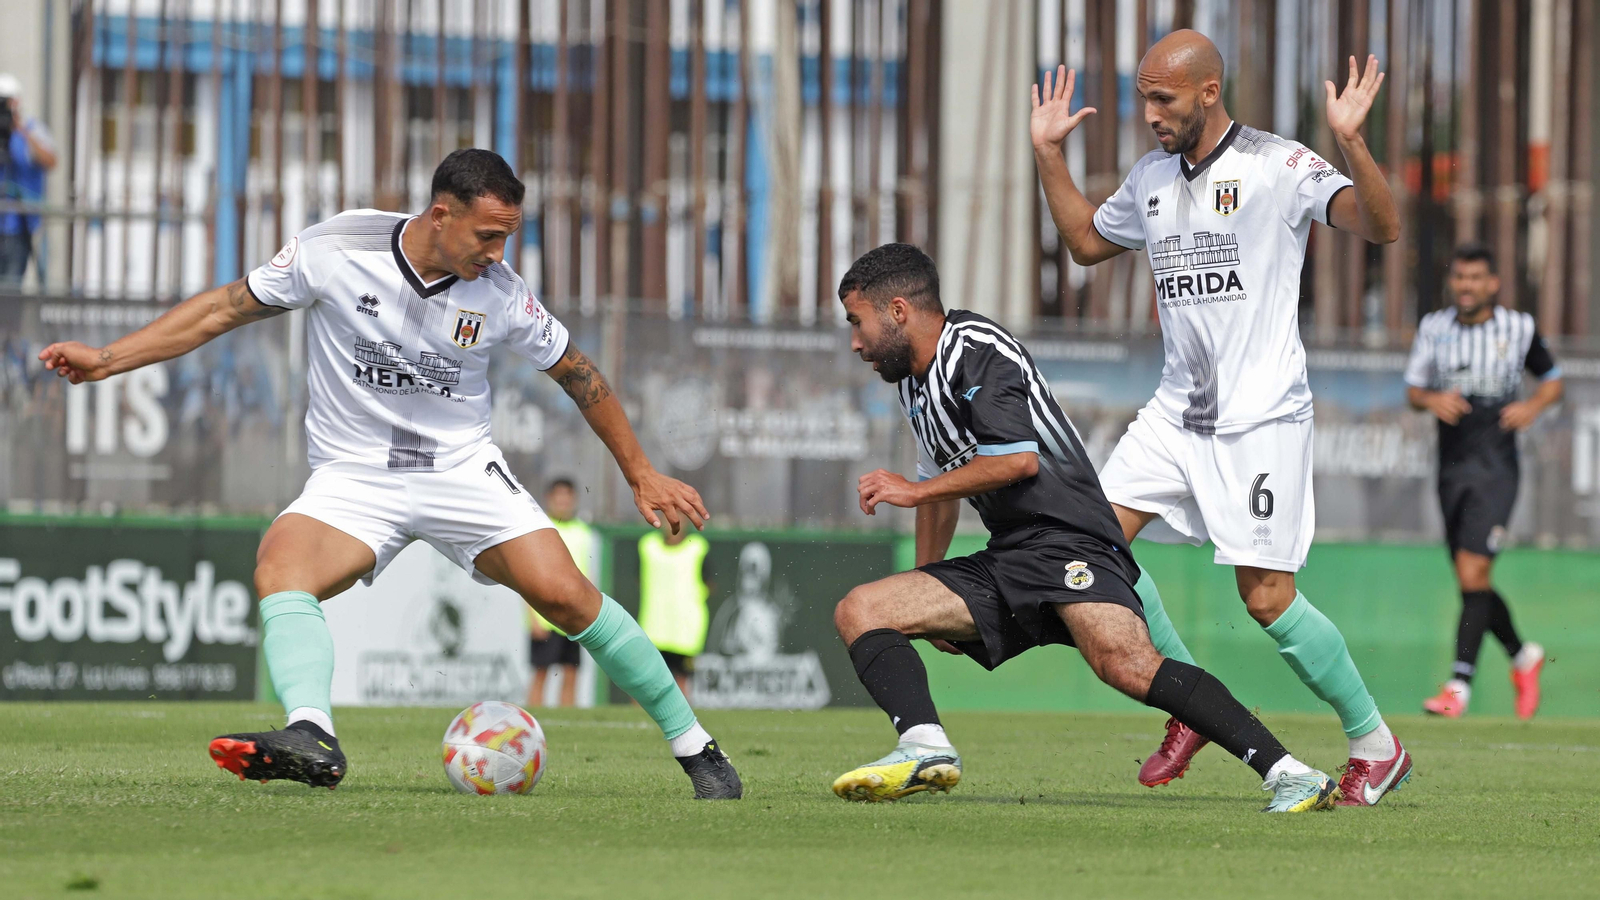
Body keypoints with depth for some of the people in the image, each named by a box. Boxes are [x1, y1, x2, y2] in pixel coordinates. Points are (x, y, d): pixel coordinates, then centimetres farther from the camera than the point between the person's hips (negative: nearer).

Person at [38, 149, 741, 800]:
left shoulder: (499, 293, -8)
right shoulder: (334, 251, -12)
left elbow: (577, 373, 8)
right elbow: (225, 309, -3)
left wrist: (642, 475, 13)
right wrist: (105, 360, -7)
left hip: (465, 470, 0)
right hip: (353, 474, 0)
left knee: (565, 594, -17)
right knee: (280, 565, -30)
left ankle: (694, 747, -2)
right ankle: (312, 740, -51)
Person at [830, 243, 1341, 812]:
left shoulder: (979, 353, -8)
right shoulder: (915, 380, 23)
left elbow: (1020, 460, -20)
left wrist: (915, 491, -11)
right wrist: (923, 600, 37)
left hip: (1066, 543, -10)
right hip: (1003, 564, 10)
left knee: (1125, 664, -33)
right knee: (859, 611, -3)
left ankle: (1289, 775, -34)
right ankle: (926, 749, -26)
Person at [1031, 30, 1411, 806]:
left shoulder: (1278, 168, -9)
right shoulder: (1152, 177, 12)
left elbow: (1380, 226, -20)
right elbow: (1086, 242, 30)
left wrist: (1350, 141, -35)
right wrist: (1049, 155, 20)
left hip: (1262, 415, -7)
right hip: (1177, 411, 7)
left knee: (1267, 599, -9)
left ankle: (1376, 745, 8)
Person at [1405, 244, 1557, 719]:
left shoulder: (1519, 328, 1)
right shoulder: (1433, 327, 7)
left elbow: (1553, 379, 13)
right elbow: (1412, 389, 11)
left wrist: (1533, 406, -7)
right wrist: (1433, 399, -11)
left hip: (1496, 467, -4)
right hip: (1451, 467, 4)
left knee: (1473, 572, -17)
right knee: (1471, 583, 9)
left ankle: (1460, 682, -18)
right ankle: (1522, 655, 34)